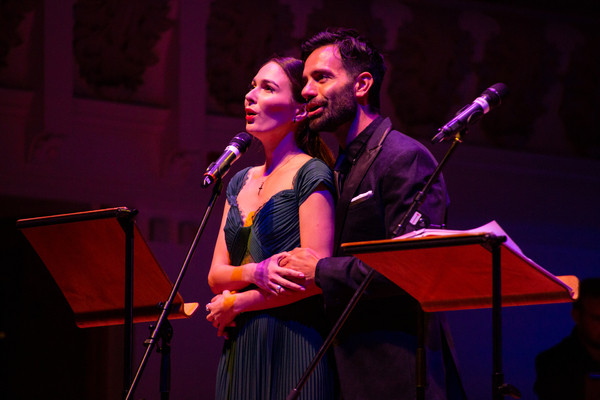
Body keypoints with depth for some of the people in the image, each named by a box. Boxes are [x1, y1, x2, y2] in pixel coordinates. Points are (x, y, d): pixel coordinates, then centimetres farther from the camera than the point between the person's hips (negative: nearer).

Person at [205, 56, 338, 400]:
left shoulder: (311, 175, -4)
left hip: (292, 349, -6)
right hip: (240, 351, 6)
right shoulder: (241, 183, 17)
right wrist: (254, 273, -11)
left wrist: (233, 304, -6)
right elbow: (216, 275, 12)